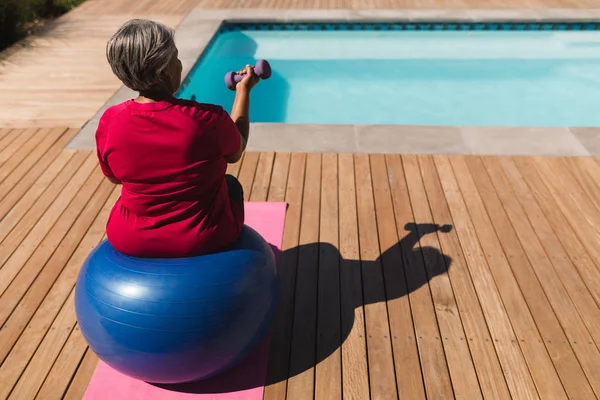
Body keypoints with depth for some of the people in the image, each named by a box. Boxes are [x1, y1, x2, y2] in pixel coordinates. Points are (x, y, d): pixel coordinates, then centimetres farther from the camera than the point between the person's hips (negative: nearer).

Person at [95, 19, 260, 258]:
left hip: (131, 240, 3)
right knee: (232, 185, 29)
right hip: (205, 239, -2)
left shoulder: (109, 122, -15)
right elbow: (235, 153, -1)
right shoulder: (208, 118, -24)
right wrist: (244, 90, 7)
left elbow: (115, 177, 3)